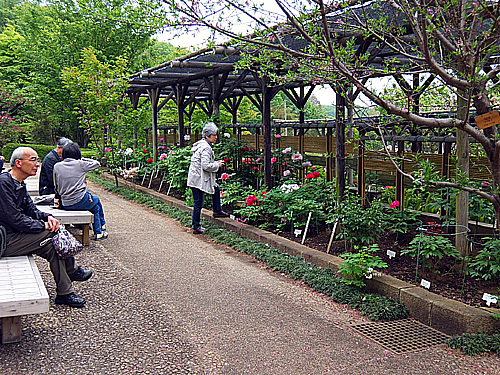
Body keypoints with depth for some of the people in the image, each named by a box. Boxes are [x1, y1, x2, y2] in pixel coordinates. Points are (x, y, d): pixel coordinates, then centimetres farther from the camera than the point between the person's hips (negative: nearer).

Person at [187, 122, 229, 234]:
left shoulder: (201, 145, 12)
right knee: (198, 204, -2)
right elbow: (206, 166, -26)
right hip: (198, 179, -10)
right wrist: (217, 165, -10)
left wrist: (215, 163, 13)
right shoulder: (205, 148, -20)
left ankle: (217, 211, 37)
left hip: (196, 177, 10)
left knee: (216, 189, 24)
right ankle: (196, 227, 7)